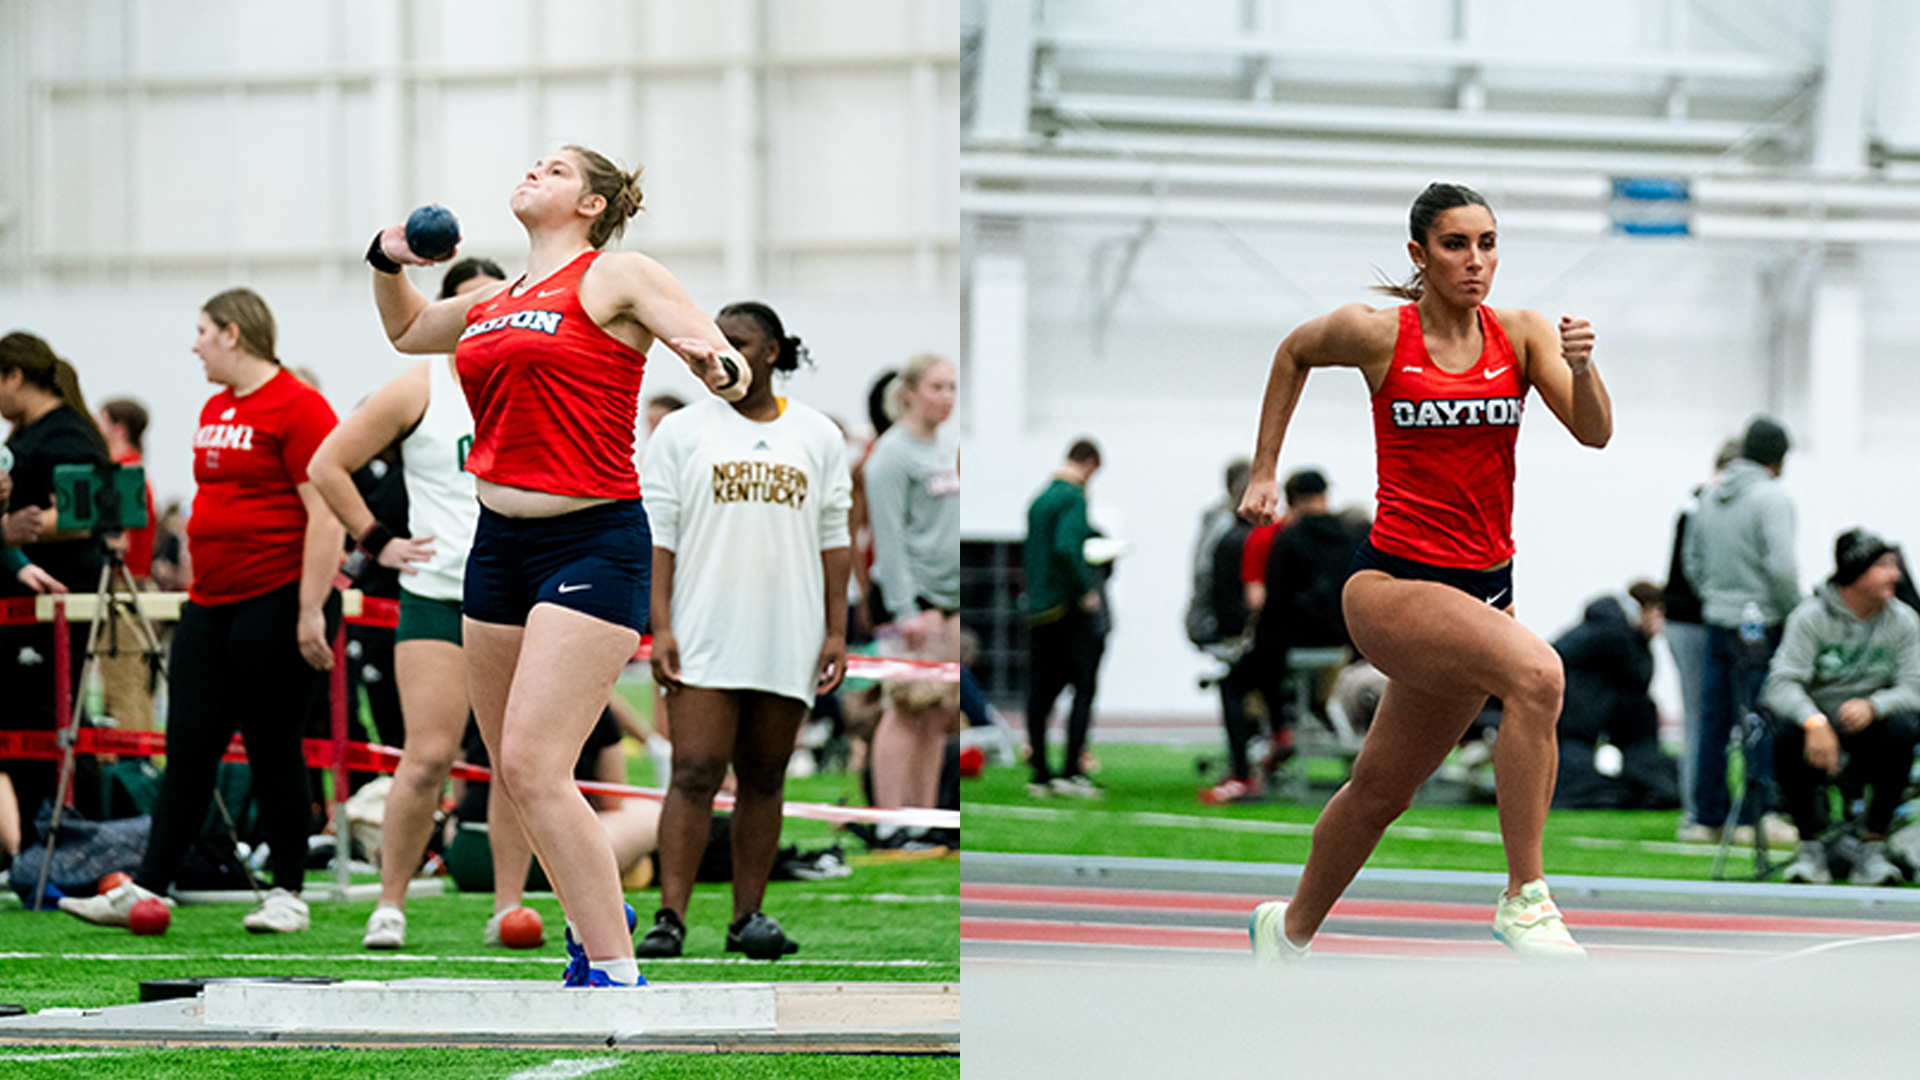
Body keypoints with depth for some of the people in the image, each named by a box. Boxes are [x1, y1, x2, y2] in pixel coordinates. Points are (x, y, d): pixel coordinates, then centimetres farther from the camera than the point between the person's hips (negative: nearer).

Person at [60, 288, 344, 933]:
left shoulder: (296, 407, -11)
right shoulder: (214, 409, 16)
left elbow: (326, 515, -16)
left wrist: (312, 611, -20)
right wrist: (198, 584, 24)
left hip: (276, 605, -8)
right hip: (211, 605, 8)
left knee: (273, 750, -2)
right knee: (188, 747, 3)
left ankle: (288, 895, 8)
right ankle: (146, 889, 1)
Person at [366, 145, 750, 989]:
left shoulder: (616, 277, -4)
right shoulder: (493, 302, 15)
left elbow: (735, 372, -7)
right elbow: (405, 330, 35)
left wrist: (716, 365, -30)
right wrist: (389, 262, 16)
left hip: (593, 544, -8)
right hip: (499, 542, 8)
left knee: (532, 765, -17)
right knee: (511, 771, 12)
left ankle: (616, 977, -13)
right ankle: (593, 925, 33)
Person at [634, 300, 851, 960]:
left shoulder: (818, 436, 10)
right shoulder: (682, 431, 5)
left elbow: (833, 537, 11)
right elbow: (658, 534, 1)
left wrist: (836, 631, 4)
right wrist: (659, 627, -8)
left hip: (788, 644, 2)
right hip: (704, 641, -2)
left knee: (764, 779, 6)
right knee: (695, 774, -10)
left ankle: (748, 917, 12)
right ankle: (671, 918, -13)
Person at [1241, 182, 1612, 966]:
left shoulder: (1520, 333, 1)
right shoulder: (1376, 334, -6)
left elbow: (1595, 433, -11)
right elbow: (1294, 354, 15)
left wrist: (1580, 368, -30)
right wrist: (1264, 473, 15)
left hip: (1485, 588, 5)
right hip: (1393, 583, -5)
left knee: (1382, 791, 18)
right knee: (1536, 672, -31)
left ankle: (1288, 931, 42)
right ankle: (1524, 899, -27)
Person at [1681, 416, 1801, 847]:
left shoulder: (1710, 496, 12)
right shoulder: (1771, 497, -11)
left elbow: (1692, 560, 17)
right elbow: (1780, 567, -18)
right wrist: (1795, 614, -7)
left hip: (1716, 620, 7)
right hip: (1759, 625, -7)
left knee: (1714, 719, 9)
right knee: (1757, 722, -4)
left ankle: (1708, 816, 12)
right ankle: (1752, 816, -5)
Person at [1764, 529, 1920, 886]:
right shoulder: (1810, 616, -8)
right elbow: (1781, 683, -20)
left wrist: (1872, 706, -31)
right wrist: (1815, 722, -41)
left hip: (1868, 745, 2)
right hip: (1819, 737, -2)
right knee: (1787, 731, -34)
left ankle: (1873, 851, -22)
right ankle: (1811, 850, -20)